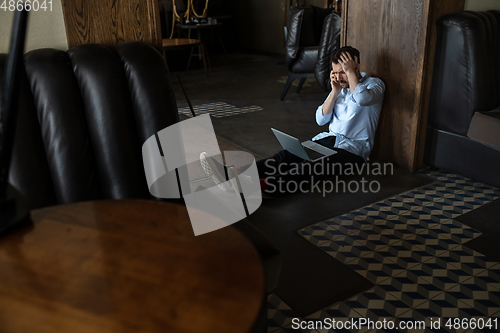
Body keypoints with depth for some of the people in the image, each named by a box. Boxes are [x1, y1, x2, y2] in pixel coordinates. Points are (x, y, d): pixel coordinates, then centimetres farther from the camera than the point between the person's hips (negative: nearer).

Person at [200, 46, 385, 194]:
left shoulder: (375, 84, -2)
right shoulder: (340, 86, 16)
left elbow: (362, 98, -29)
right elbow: (320, 119, 7)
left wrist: (350, 71, -17)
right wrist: (335, 91, -3)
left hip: (354, 149, -5)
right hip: (330, 138, 6)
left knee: (314, 165, -36)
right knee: (288, 155, -22)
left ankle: (261, 184, -60)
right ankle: (233, 175, -43)